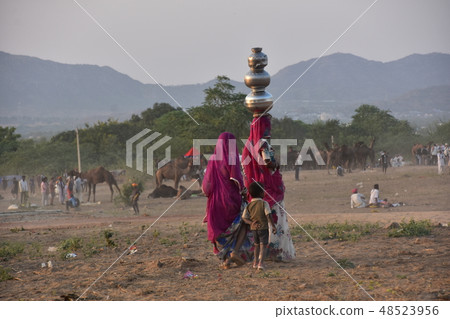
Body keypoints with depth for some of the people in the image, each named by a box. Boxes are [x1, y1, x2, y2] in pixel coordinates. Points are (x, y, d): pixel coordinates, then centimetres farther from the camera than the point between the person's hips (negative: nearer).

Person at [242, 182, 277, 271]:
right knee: (263, 246, -3)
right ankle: (261, 263, -17)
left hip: (254, 229, 5)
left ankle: (255, 262, 29)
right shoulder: (264, 203, -10)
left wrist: (251, 223, -7)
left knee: (257, 245, 21)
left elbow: (244, 217, -1)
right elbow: (269, 215, -16)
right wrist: (273, 226, -13)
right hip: (263, 227, -5)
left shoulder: (249, 205, 4)